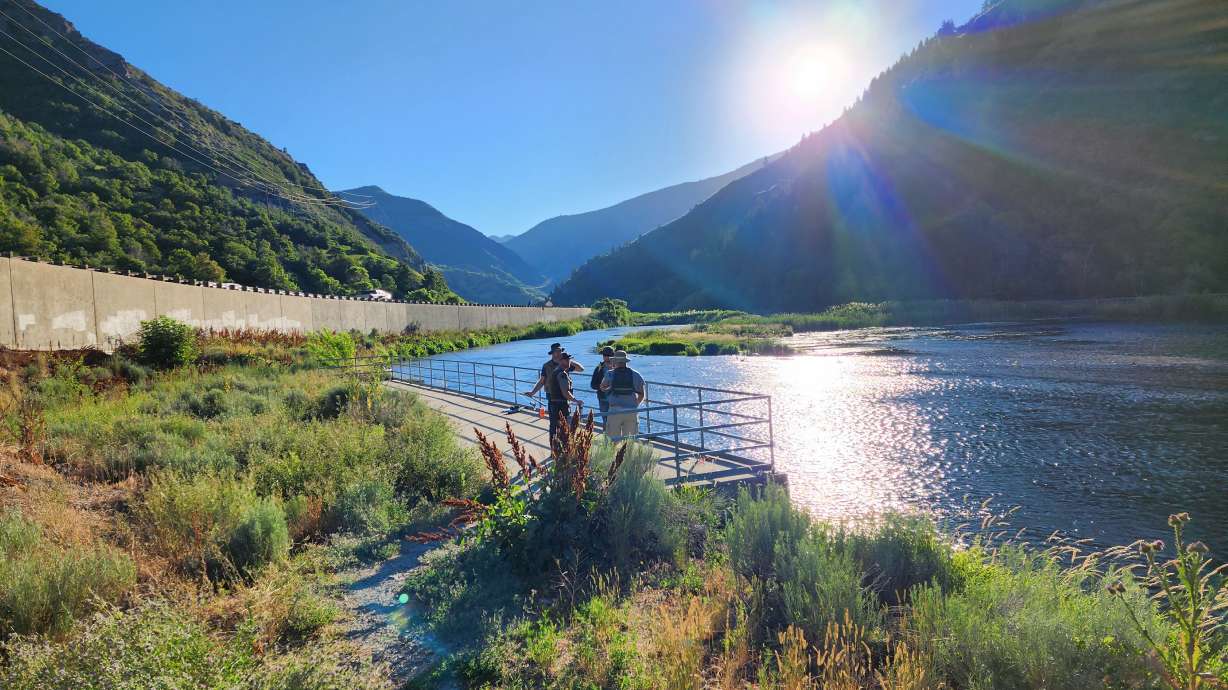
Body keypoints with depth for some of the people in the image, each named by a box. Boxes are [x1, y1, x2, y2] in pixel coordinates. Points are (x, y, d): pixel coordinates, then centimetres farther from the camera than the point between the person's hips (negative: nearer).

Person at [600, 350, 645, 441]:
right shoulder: (635, 374, 2)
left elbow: (603, 388, 14)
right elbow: (642, 395, 9)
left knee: (615, 439, 4)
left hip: (615, 410, -1)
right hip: (631, 411, 1)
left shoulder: (610, 374, -2)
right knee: (630, 439, 8)